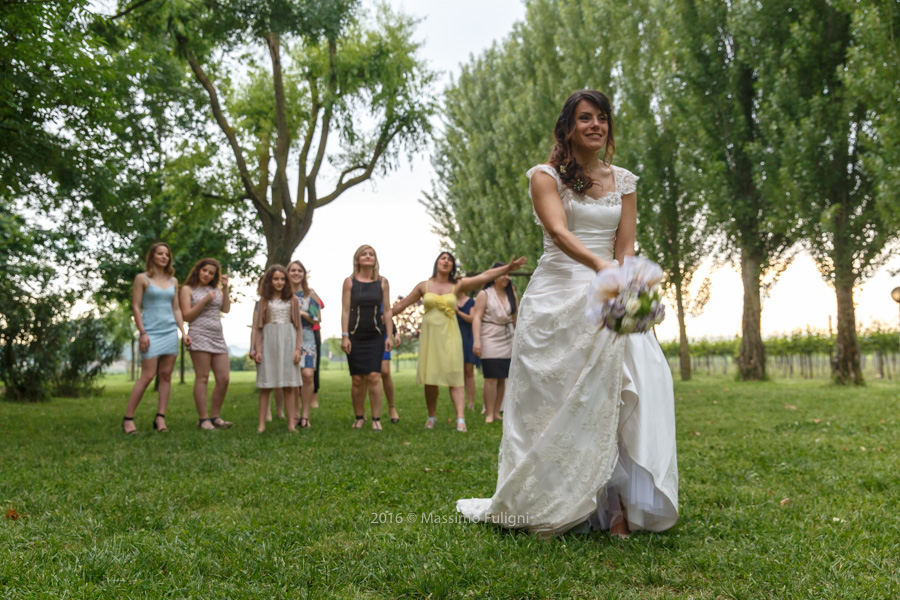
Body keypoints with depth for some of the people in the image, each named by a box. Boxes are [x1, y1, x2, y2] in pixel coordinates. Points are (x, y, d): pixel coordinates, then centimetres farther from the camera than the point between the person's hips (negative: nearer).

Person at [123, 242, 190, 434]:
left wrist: (183, 332, 7)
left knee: (166, 375, 2)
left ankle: (160, 418, 5)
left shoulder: (173, 281, 14)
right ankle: (128, 418, 0)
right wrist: (142, 333, -11)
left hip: (170, 332, 5)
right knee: (147, 376, -9)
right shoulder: (142, 279, 1)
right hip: (151, 332, -5)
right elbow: (135, 307, -3)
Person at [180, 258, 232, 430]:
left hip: (218, 337, 6)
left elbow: (226, 309, 11)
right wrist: (205, 300, -9)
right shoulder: (188, 289, 6)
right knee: (202, 378, -8)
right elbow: (187, 316, -2)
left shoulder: (215, 290, 21)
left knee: (223, 379, 0)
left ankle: (215, 416, 10)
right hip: (200, 336, -6)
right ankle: (203, 419, -5)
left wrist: (225, 288, 6)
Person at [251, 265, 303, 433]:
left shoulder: (292, 300, 9)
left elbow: (298, 326, 8)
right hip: (268, 342, 0)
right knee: (265, 385, -1)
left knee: (289, 385, -1)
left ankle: (291, 423, 1)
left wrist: (298, 348, -1)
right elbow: (257, 326, 7)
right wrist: (257, 349, -2)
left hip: (287, 342, 0)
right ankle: (262, 424, 1)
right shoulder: (264, 300, 9)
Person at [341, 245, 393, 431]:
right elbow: (345, 310, 0)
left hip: (376, 336, 0)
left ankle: (376, 419, -4)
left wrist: (389, 336, 1)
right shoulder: (350, 282, 3)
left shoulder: (382, 282, 6)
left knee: (374, 376, -10)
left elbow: (387, 310, 7)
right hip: (355, 336, 0)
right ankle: (359, 417, 13)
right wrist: (344, 336, -7)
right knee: (357, 379, 0)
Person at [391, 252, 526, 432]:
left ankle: (460, 418, -15)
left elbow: (484, 276, -4)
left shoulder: (458, 285, 5)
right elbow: (402, 304, 14)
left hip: (449, 336, -1)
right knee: (429, 379, 3)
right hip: (430, 334, 1)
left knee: (454, 376, -9)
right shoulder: (424, 286, 8)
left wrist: (508, 268, -14)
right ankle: (432, 416, 19)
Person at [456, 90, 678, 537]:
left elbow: (625, 249, 8)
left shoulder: (623, 181, 15)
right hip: (556, 296, -3)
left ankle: (617, 505, -10)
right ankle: (542, 507, 7)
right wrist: (600, 265, -33)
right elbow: (559, 232, -15)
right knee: (553, 402, -4)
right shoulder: (547, 176, 3)